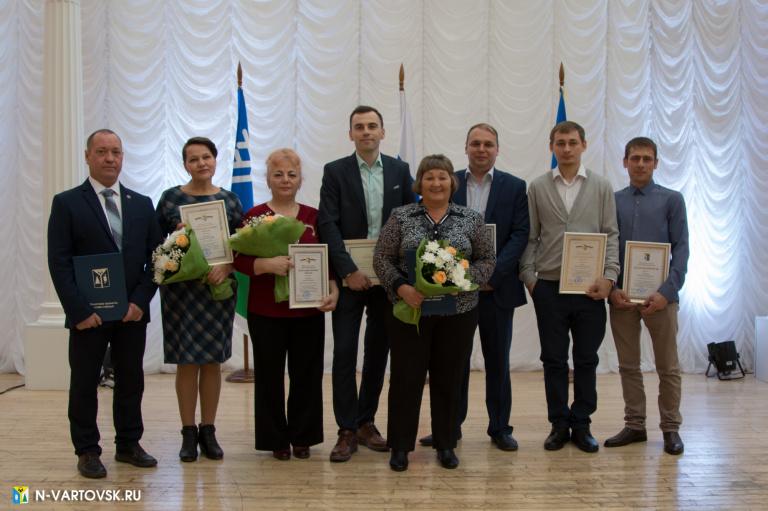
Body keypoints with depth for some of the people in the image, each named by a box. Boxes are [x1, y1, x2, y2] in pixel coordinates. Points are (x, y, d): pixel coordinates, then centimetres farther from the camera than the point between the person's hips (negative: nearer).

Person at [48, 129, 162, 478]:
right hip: (88, 315, -3)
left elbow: (155, 257, 6)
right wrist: (79, 311, -14)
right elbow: (59, 262, -7)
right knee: (84, 384, 7)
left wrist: (140, 301, -6)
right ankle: (87, 451, 20)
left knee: (131, 382, 11)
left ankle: (128, 445, 24)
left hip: (132, 312, 3)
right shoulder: (67, 203, -2)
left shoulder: (142, 204, 9)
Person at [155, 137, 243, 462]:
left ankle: (208, 431, 18)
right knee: (186, 361, 3)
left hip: (218, 289, 2)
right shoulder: (170, 198, 2)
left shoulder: (229, 200, 5)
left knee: (213, 361, 7)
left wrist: (226, 267, -12)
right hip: (181, 289, -1)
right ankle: (188, 432, 14)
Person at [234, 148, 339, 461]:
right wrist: (267, 264, -24)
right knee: (270, 375, 5)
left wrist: (333, 290, -7)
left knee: (306, 374, 7)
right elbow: (239, 259, -6)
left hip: (308, 309, 2)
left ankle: (302, 436, 23)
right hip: (266, 311, -2)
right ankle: (276, 439, 20)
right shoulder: (254, 216, 0)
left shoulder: (314, 217, 7)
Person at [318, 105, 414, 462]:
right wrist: (349, 270, -16)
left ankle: (366, 422, 22)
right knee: (344, 352, -3)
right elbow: (327, 225, -8)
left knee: (378, 351, 9)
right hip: (349, 275, -2)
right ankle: (347, 430, 7)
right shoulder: (335, 172, 0)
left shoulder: (399, 170, 7)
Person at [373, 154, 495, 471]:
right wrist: (401, 287, -16)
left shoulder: (471, 219, 4)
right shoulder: (400, 217, 1)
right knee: (406, 377, 3)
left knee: (449, 379, 9)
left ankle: (446, 444, 23)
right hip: (410, 310, -1)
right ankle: (400, 445, 16)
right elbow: (382, 258, -1)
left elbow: (487, 260, 5)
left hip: (458, 311, 1)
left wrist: (465, 279, -13)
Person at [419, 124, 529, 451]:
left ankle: (499, 427, 19)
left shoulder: (514, 187, 3)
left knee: (497, 361, 8)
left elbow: (520, 235, -3)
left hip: (497, 287, 0)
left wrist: (492, 273, -13)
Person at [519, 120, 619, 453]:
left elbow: (611, 235, 2)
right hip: (549, 288, 0)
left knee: (586, 360, 7)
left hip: (590, 288, 0)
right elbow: (529, 237, 6)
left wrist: (609, 276, -8)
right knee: (554, 360, 6)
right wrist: (528, 276, -1)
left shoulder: (601, 187, 5)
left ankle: (581, 425, 19)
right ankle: (559, 424, 18)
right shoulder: (537, 188, 5)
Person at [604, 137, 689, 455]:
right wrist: (612, 288, -8)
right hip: (622, 297, 2)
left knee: (668, 367, 6)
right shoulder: (613, 201, 7)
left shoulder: (671, 200, 2)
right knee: (628, 366, 10)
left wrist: (667, 292, -13)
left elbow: (681, 249, -2)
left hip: (659, 296, -2)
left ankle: (671, 427, 18)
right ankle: (634, 425, 21)